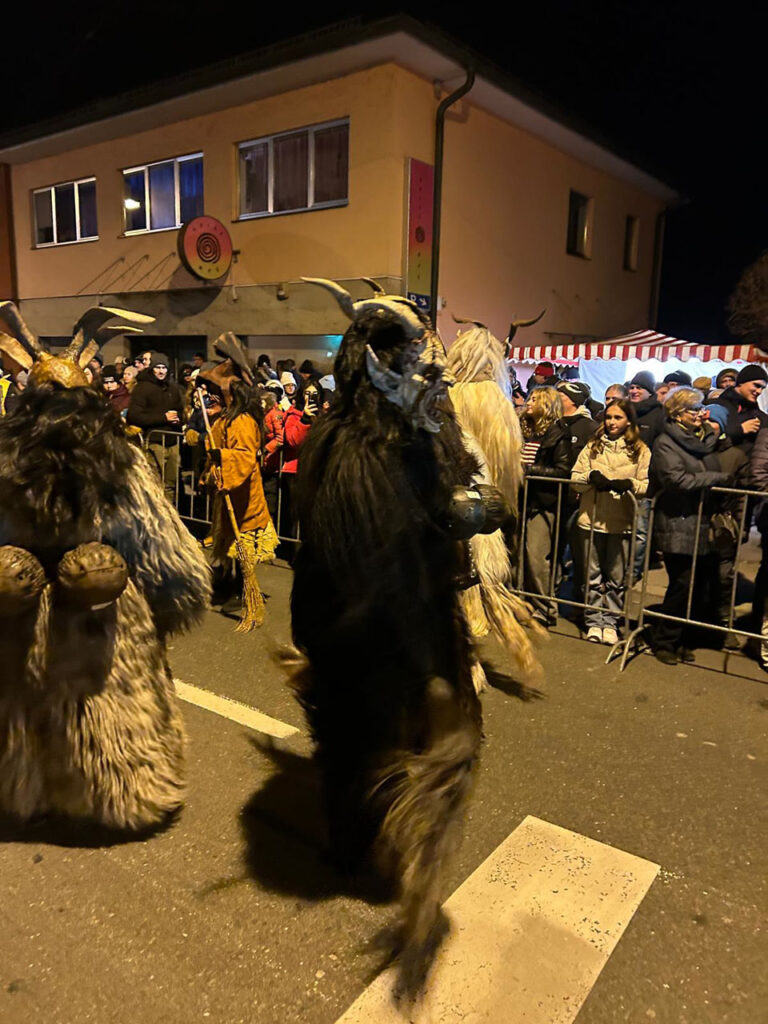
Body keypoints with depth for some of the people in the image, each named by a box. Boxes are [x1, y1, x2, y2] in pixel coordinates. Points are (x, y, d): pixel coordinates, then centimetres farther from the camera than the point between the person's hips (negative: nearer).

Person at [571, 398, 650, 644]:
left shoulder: (640, 451, 4)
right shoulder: (592, 446, 10)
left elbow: (647, 485, -3)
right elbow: (575, 478, 5)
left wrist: (629, 484, -21)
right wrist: (591, 477, -15)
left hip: (622, 522, -1)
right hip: (591, 518, 1)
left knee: (616, 577, 7)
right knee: (592, 574, 8)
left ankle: (610, 621, 21)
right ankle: (594, 621, 19)